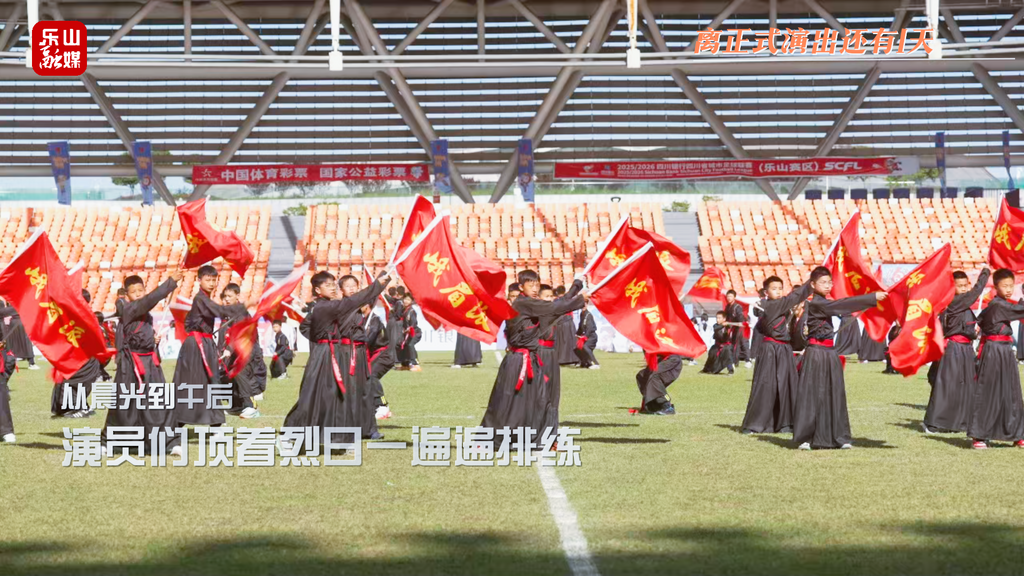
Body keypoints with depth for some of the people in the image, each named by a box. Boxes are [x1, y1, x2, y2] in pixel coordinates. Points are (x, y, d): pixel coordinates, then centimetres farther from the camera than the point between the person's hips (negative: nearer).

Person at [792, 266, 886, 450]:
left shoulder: (825, 304, 17)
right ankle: (805, 438, -1)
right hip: (815, 354, -8)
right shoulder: (815, 304, -12)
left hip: (829, 353, 8)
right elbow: (841, 304, -21)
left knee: (834, 395, 6)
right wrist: (872, 297, -26)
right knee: (812, 394, -5)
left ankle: (837, 436, 9)